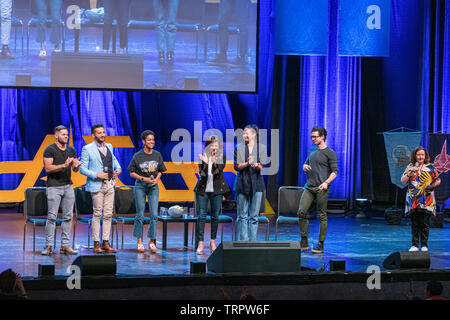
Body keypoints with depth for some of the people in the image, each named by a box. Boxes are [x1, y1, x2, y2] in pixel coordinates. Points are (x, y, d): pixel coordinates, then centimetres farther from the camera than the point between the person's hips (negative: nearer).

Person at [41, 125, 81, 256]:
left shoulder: (71, 150, 13)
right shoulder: (50, 150, -4)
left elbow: (75, 169, 15)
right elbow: (48, 168, -12)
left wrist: (76, 165, -10)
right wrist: (64, 165, -23)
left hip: (68, 186, 6)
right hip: (54, 186, -6)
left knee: (68, 216, 3)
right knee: (52, 216, -7)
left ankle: (65, 245, 8)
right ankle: (48, 246, -4)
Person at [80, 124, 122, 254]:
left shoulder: (109, 146, 13)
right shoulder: (87, 149, -4)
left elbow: (113, 159, 29)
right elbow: (82, 168, -6)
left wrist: (118, 168, 9)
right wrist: (97, 175, -17)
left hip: (110, 184, 6)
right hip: (97, 185, -6)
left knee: (108, 215, 5)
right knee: (97, 215, -5)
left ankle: (106, 243, 9)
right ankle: (96, 244, 0)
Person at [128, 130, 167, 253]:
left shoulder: (157, 155, 4)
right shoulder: (137, 156, -5)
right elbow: (132, 173, -1)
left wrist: (156, 179, -7)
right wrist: (144, 179, -13)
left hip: (153, 187, 2)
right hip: (140, 185, -2)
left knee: (154, 214, -5)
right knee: (140, 214, 1)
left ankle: (151, 241, 3)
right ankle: (139, 241, 10)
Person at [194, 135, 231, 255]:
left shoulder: (222, 157, 4)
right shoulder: (203, 157, 4)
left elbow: (219, 171, -10)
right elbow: (201, 173, -5)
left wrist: (214, 163, -28)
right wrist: (205, 163, -22)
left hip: (217, 190, 1)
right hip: (203, 189, 0)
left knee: (215, 216, 6)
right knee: (201, 216, -5)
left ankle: (213, 241, 18)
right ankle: (200, 243, -5)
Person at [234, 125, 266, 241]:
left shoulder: (261, 148, 5)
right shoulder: (239, 148, 6)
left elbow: (263, 166, -1)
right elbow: (236, 166, 0)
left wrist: (257, 165, -24)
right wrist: (247, 163, -18)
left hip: (256, 183, 0)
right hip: (243, 183, 0)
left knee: (254, 215, 1)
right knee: (242, 215, 1)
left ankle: (253, 240, 6)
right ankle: (243, 240, 5)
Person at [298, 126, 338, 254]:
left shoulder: (330, 153, -2)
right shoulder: (312, 151, 17)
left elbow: (334, 171, -6)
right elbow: (305, 163, 29)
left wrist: (326, 182, -22)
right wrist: (305, 167, 4)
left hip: (321, 189, -6)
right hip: (309, 187, 6)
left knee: (322, 216, -3)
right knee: (301, 212, -4)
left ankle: (320, 245, 2)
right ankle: (304, 242, 5)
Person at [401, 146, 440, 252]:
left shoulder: (430, 167, 6)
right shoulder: (410, 167, 10)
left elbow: (438, 181, 9)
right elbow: (403, 181, 4)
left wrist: (432, 186, -10)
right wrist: (410, 173, -11)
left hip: (426, 200, -2)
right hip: (413, 200, 2)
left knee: (424, 223, -4)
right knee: (414, 224, 3)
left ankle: (424, 245, 4)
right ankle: (415, 245, 10)